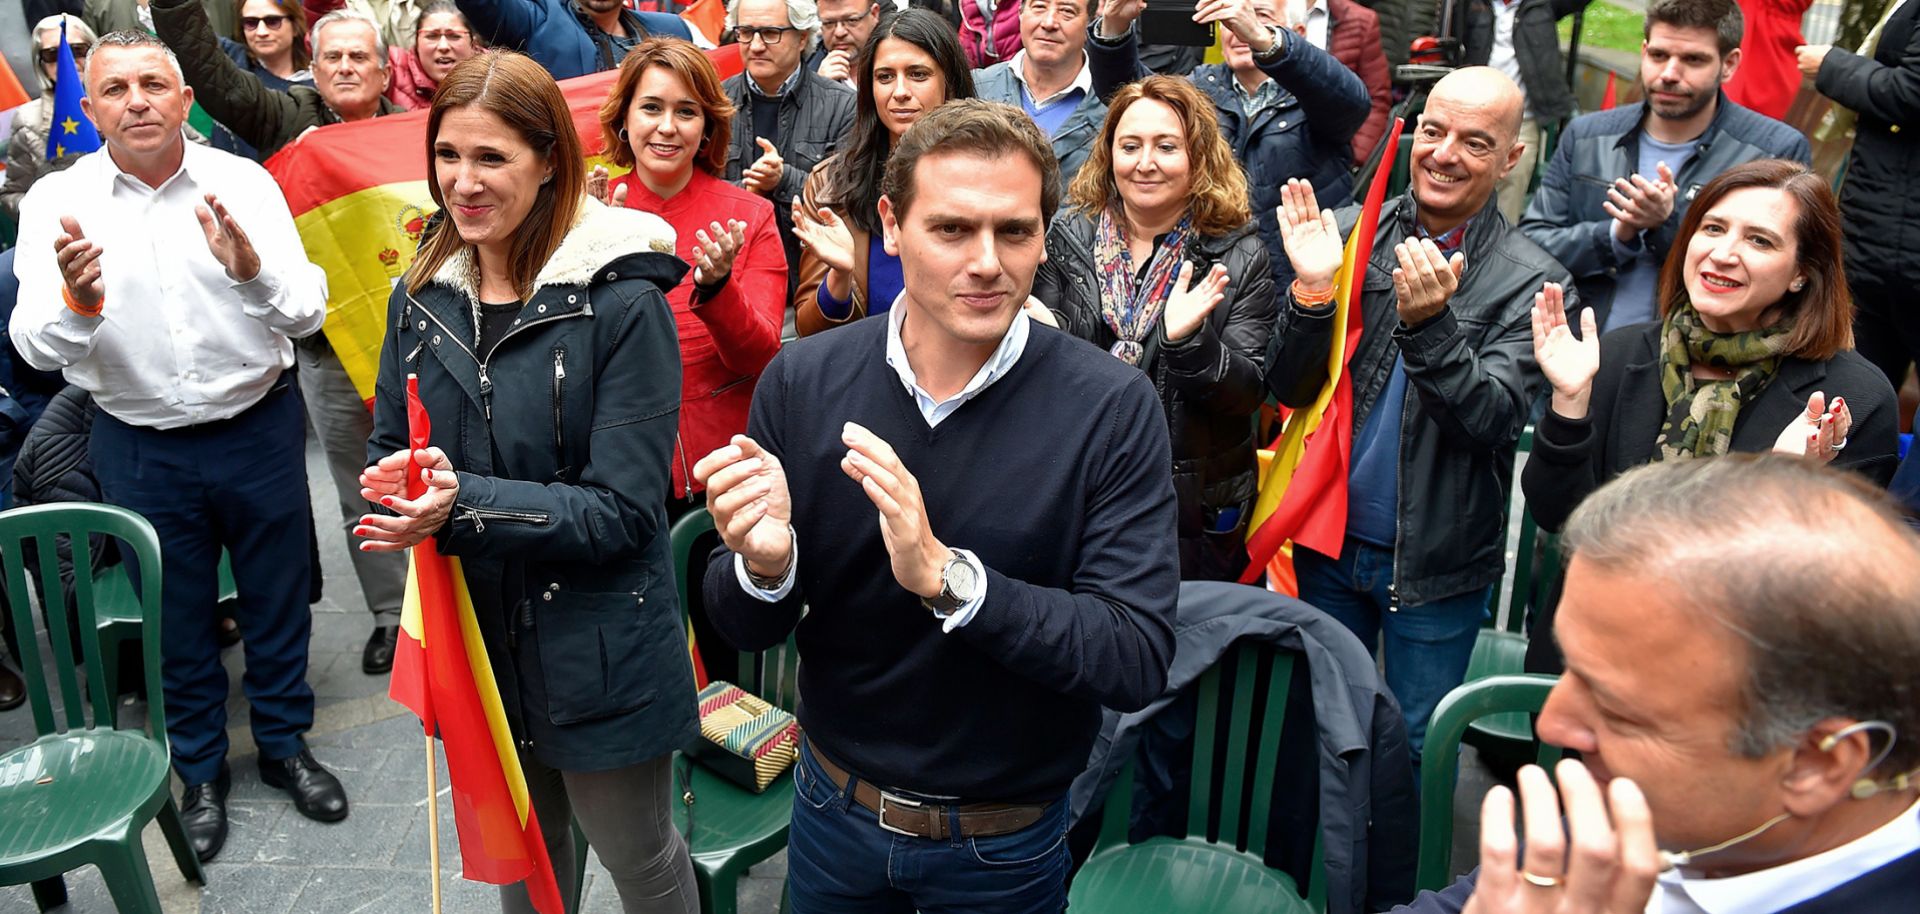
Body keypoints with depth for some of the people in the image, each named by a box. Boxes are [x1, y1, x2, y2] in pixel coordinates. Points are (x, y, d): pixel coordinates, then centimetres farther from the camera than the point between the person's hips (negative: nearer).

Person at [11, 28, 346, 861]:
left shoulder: (244, 183, -9)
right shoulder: (56, 202, -8)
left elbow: (306, 314, -15)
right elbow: (36, 347, -15)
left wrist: (251, 268, -35)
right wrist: (76, 301, -37)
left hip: (260, 428, 0)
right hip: (142, 448, 0)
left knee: (278, 597, 15)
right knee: (176, 613, 16)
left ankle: (284, 744, 38)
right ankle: (200, 770, 37)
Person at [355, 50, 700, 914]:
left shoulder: (624, 304, -18)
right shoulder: (421, 298, 1)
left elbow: (622, 509, -20)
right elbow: (388, 446, 10)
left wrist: (464, 504, -31)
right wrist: (392, 481, -14)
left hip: (596, 646, -5)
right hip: (474, 637, 5)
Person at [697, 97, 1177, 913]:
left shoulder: (1112, 408, -19)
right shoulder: (803, 382, -12)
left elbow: (1138, 661, -23)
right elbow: (747, 631, -5)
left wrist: (947, 575, -36)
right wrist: (763, 564, -28)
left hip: (1005, 846, -2)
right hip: (833, 813, 3)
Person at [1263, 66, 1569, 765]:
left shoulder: (1532, 281, -9)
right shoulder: (1350, 234, -3)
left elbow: (1495, 420, -19)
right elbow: (1288, 389, -6)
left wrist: (1430, 324, -32)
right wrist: (1312, 291, -23)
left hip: (1437, 563, -2)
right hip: (1328, 541, 3)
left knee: (1415, 748, 12)